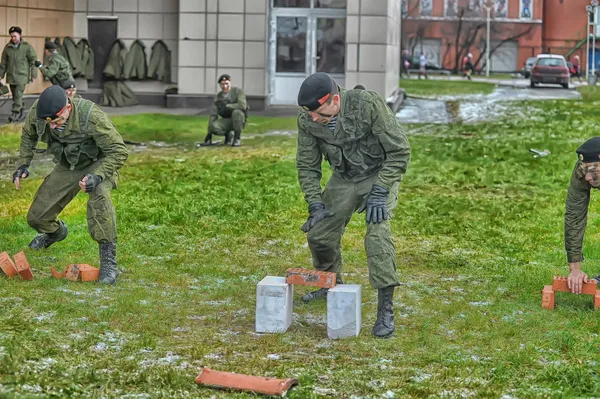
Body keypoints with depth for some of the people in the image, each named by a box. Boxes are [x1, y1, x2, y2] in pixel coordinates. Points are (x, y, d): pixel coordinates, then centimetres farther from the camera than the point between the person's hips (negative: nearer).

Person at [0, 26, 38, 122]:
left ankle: (15, 114, -13)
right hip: (11, 76, 4)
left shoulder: (27, 47, -3)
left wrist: (33, 75, -5)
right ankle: (21, 111, 26)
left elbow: (33, 61, -1)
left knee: (18, 95, -13)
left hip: (22, 76, -4)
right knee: (15, 96, 9)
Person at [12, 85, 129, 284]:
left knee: (99, 197, -38)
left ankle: (108, 261, -31)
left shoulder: (91, 116, -37)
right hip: (66, 167, 5)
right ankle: (55, 231, 45)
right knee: (36, 217, 6)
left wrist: (98, 176, -43)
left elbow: (119, 151, -31)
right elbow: (28, 135, 4)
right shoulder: (37, 112, -22)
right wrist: (24, 163, -5)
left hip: (97, 164, -5)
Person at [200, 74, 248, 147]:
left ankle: (237, 139, -21)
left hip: (238, 121, -3)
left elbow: (242, 106, -27)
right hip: (226, 121, 3)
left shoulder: (238, 91, -10)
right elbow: (213, 115, 1)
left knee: (236, 112, -38)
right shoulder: (218, 97, 2)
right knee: (214, 127, -29)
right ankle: (227, 134, 5)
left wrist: (226, 106, -27)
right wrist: (209, 133, -6)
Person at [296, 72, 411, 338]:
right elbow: (307, 166, -4)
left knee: (377, 234, -25)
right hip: (344, 178, 5)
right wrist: (316, 205, -15)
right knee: (319, 233, 5)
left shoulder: (368, 104, -32)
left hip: (380, 175, -5)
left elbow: (399, 151, -24)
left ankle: (386, 310, -20)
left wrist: (379, 193, -28)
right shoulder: (307, 120, -18)